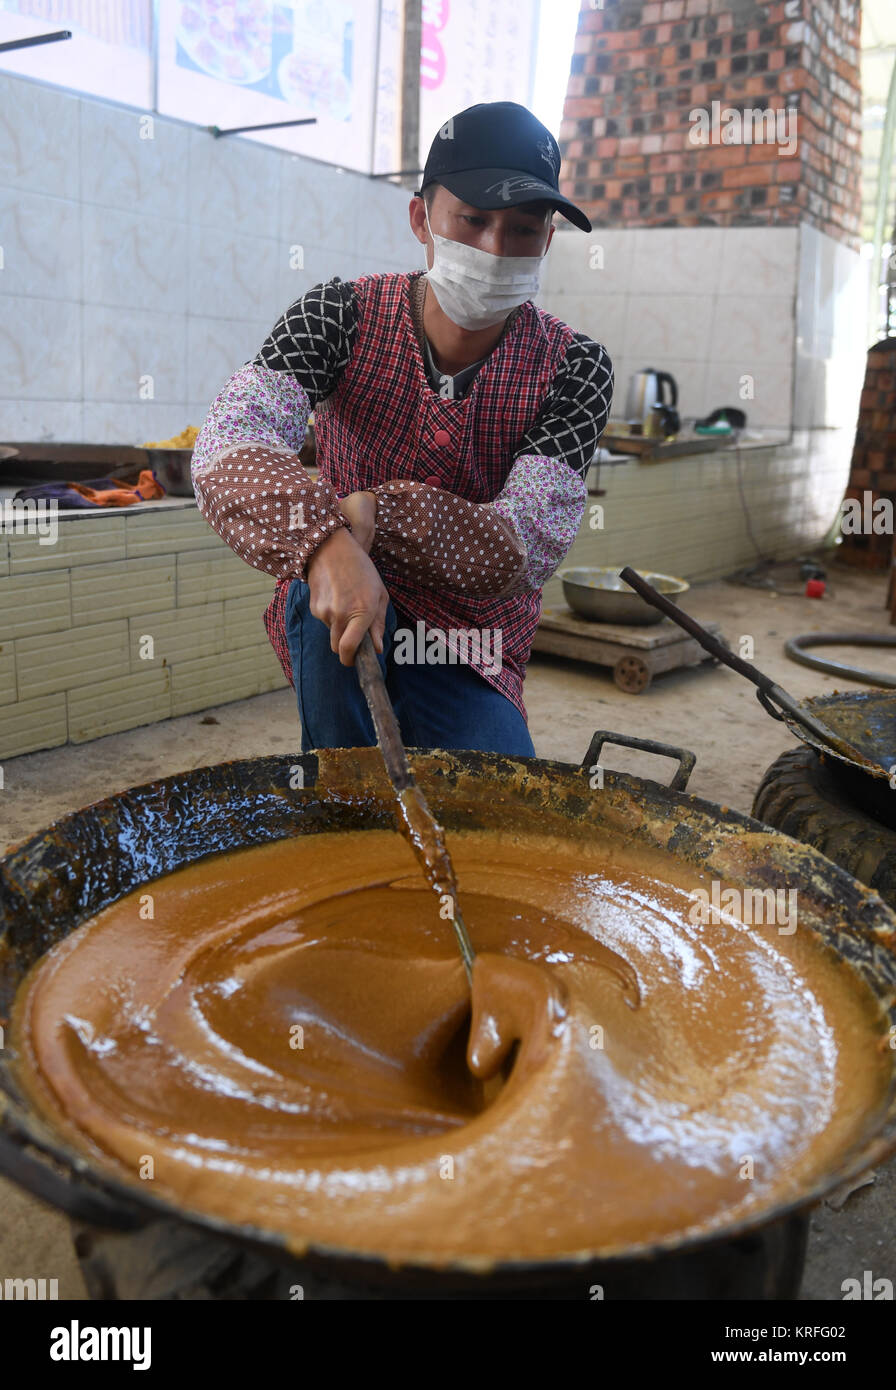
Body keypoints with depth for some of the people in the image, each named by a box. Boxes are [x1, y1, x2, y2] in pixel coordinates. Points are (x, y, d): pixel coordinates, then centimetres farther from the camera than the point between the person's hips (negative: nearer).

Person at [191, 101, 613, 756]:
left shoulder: (575, 367, -12)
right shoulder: (344, 315, -12)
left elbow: (526, 551, -23)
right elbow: (227, 445, -28)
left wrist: (377, 512, -37)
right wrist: (326, 542, -48)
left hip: (473, 649, 1)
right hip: (329, 629, 0)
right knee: (334, 602, -34)